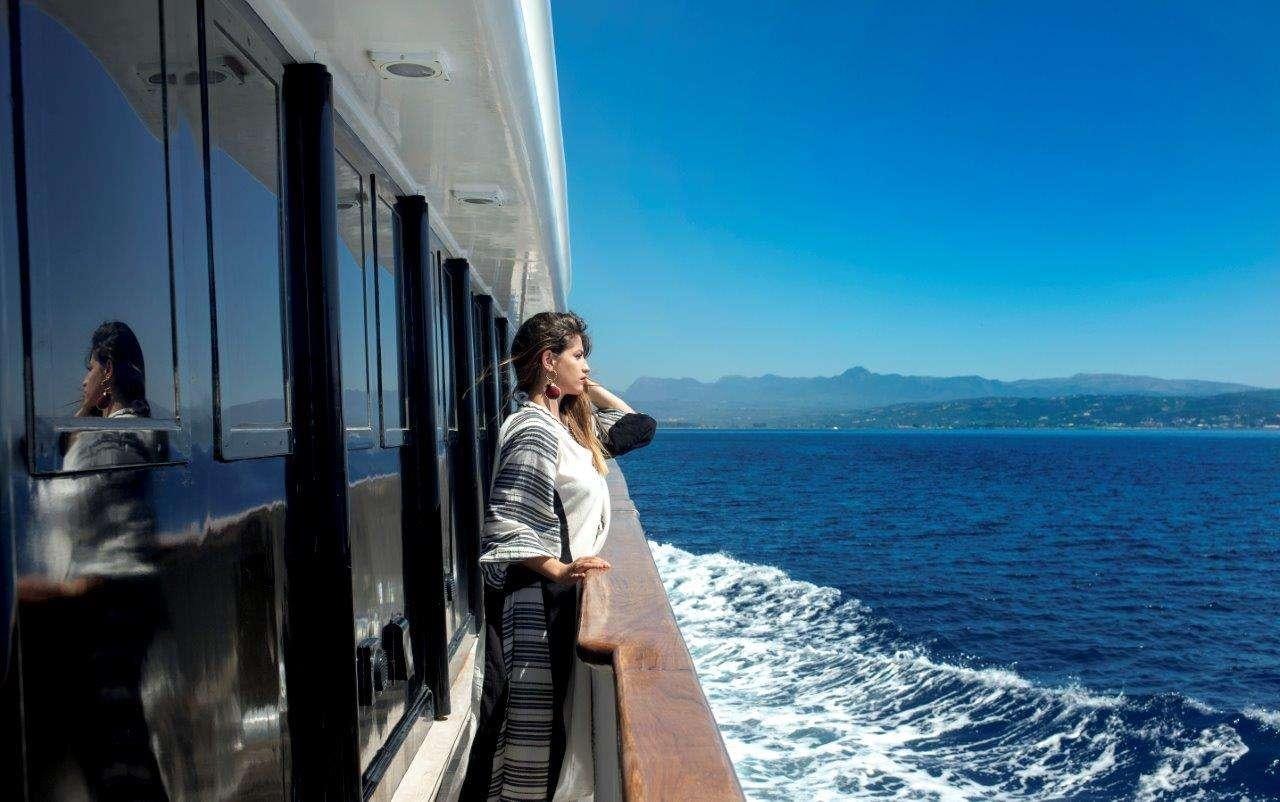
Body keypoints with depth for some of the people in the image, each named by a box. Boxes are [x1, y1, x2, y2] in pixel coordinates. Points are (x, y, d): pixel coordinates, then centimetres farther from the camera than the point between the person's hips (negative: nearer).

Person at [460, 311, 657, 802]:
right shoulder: (533, 429, -17)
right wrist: (559, 570, -31)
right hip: (535, 598, -9)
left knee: (554, 725, 17)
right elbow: (505, 525, -24)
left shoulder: (568, 422, 11)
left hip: (559, 593, 10)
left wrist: (589, 388, 13)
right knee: (529, 725, -1)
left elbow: (638, 427, 19)